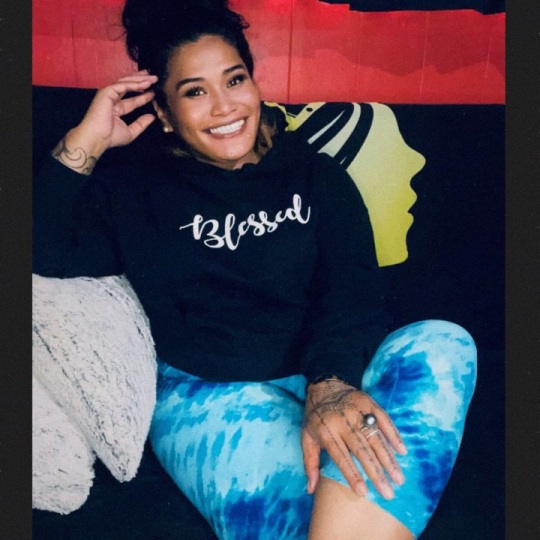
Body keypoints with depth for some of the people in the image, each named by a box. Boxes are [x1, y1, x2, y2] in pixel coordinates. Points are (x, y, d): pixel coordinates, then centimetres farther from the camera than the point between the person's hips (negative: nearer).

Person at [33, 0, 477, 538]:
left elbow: (353, 288, -2)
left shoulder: (316, 176, 13)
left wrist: (330, 382, -22)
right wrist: (82, 146, -1)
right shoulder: (135, 193, 14)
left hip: (331, 374, 4)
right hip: (204, 394, -3)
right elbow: (43, 257, 3)